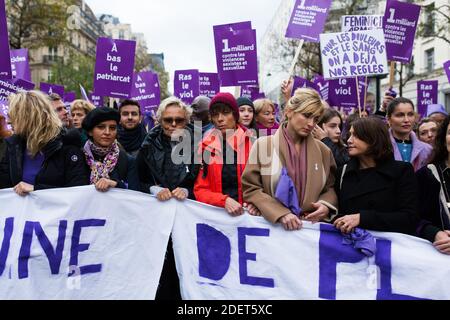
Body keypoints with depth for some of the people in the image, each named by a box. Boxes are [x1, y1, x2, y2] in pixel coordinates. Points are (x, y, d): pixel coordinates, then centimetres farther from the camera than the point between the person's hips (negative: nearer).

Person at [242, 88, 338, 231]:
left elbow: (331, 187, 17)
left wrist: (326, 205, -4)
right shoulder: (262, 145, 1)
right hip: (273, 225, -2)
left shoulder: (323, 151, 10)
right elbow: (251, 189, -2)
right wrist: (280, 214, -13)